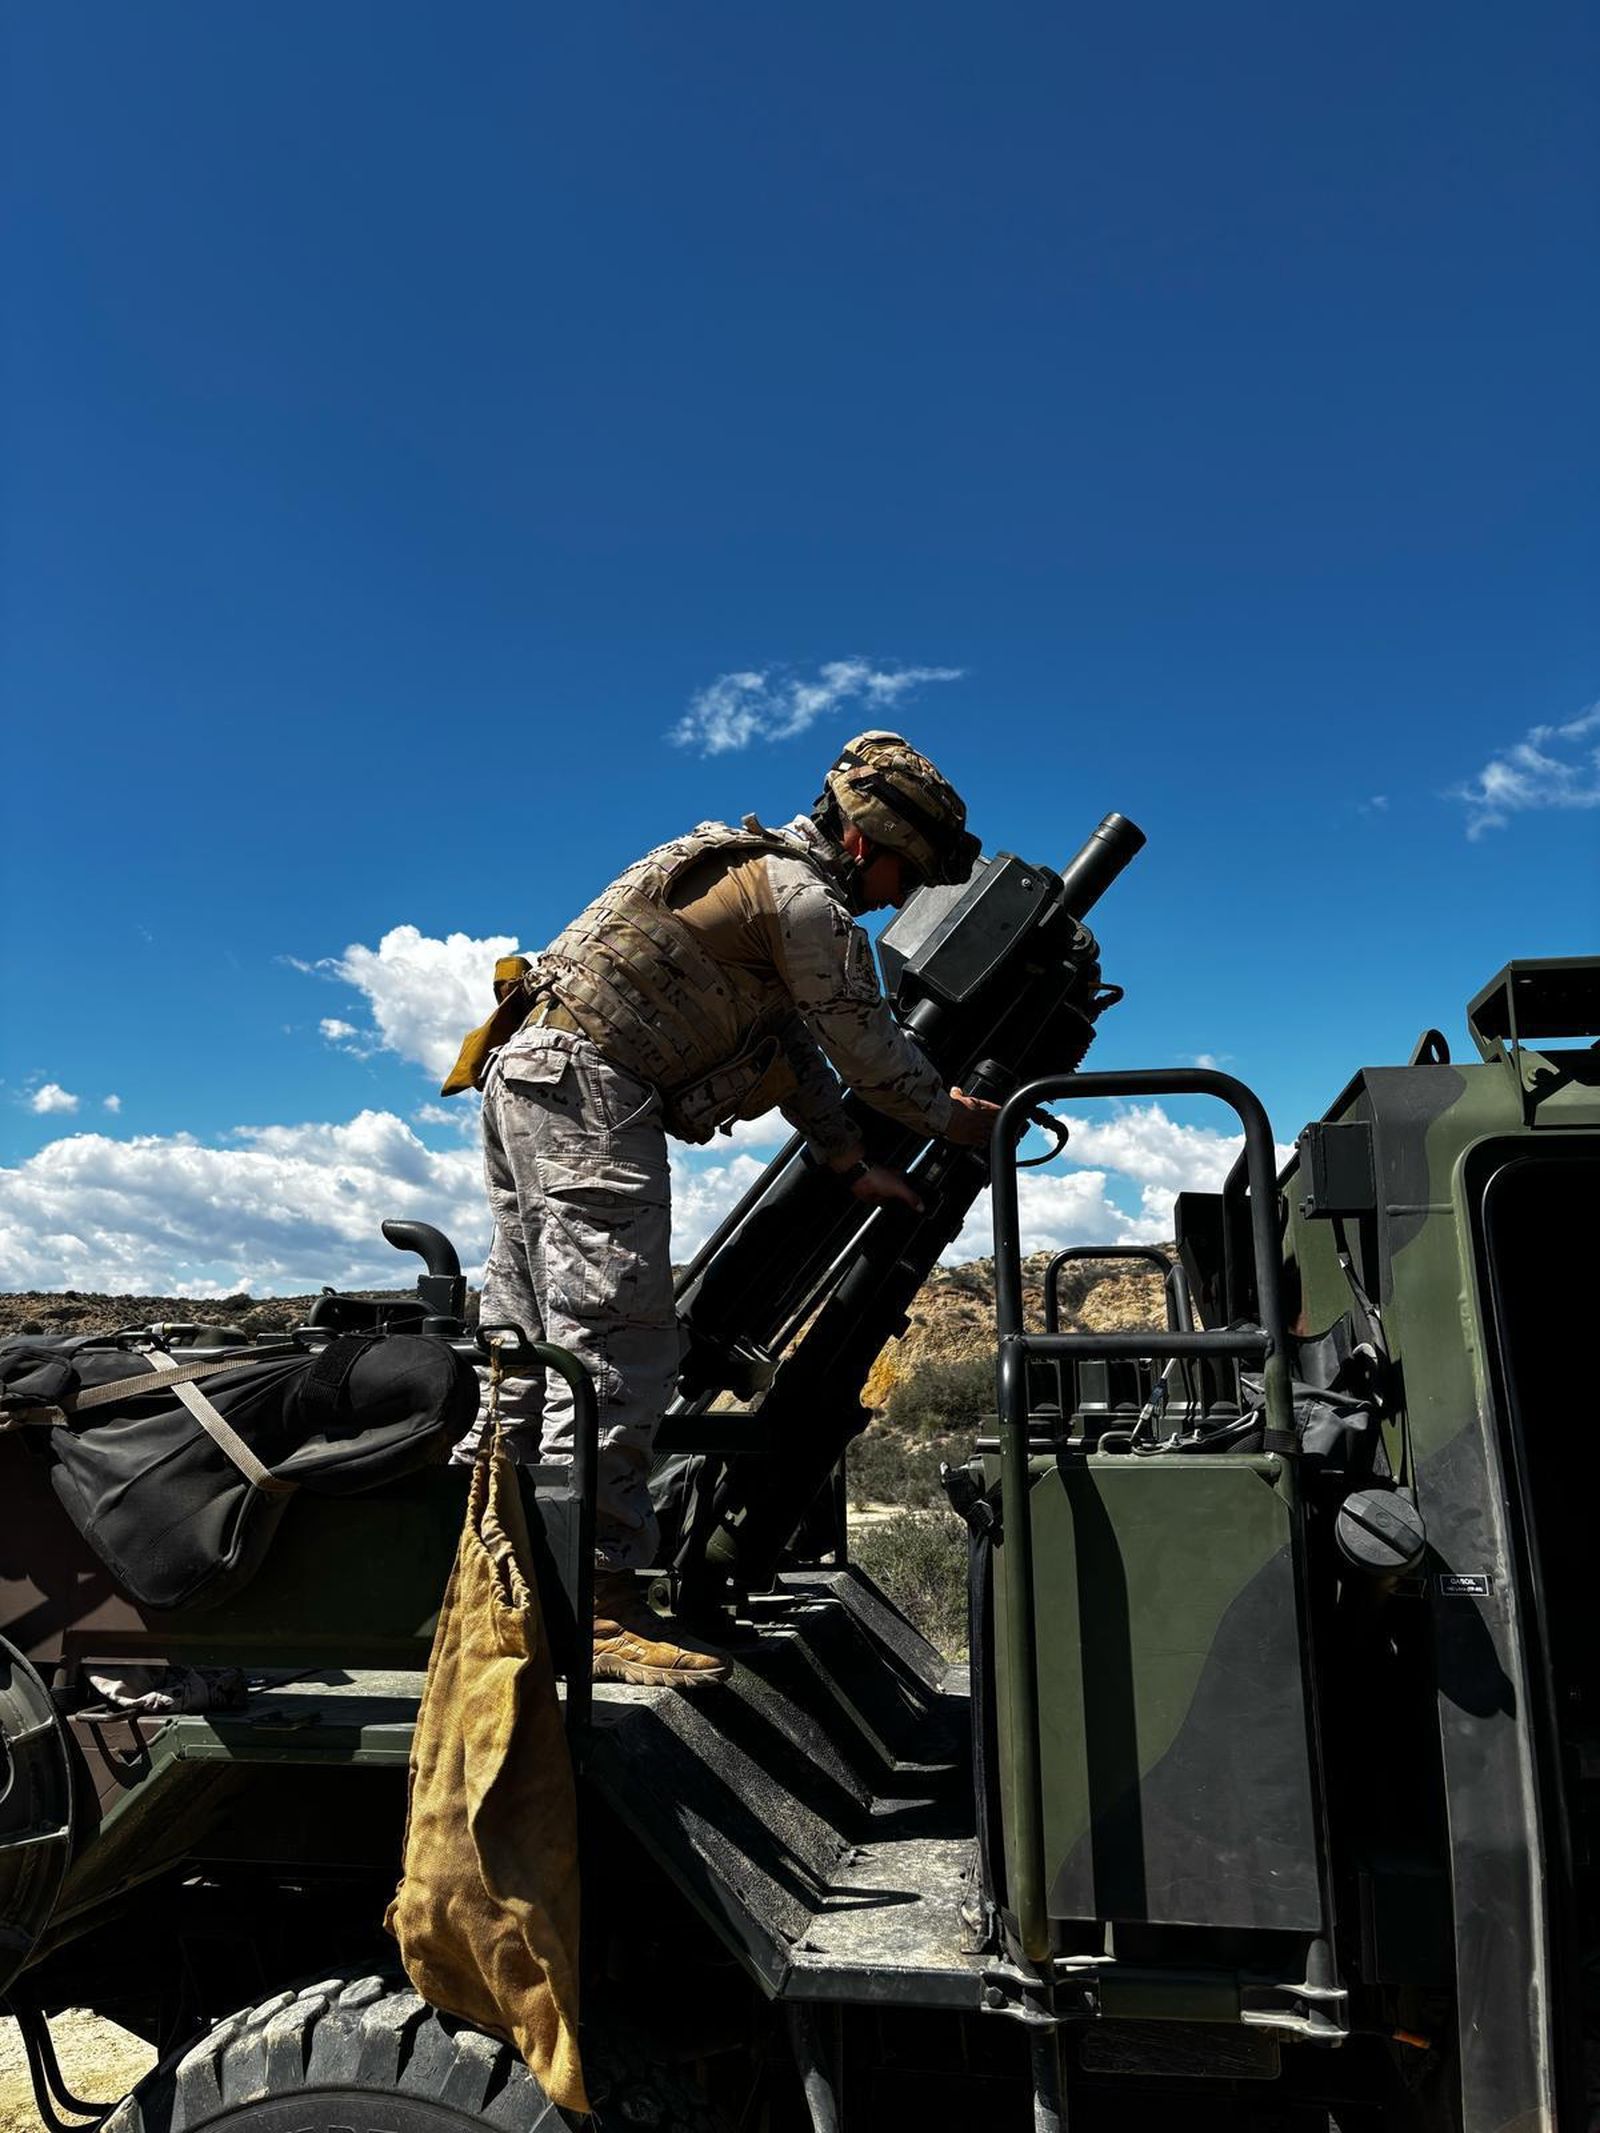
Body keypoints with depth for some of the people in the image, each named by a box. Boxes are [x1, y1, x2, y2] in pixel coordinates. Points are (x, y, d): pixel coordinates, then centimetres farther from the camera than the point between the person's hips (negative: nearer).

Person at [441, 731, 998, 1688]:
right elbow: (870, 1051, 0)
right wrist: (955, 1116, 17)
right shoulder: (806, 899, -8)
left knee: (532, 1339, 12)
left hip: (526, 1076, 11)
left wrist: (853, 1165, 26)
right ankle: (596, 1601, -8)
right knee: (617, 1345, -11)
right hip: (587, 1086, -11)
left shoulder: (755, 871, 24)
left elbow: (800, 1048, 26)